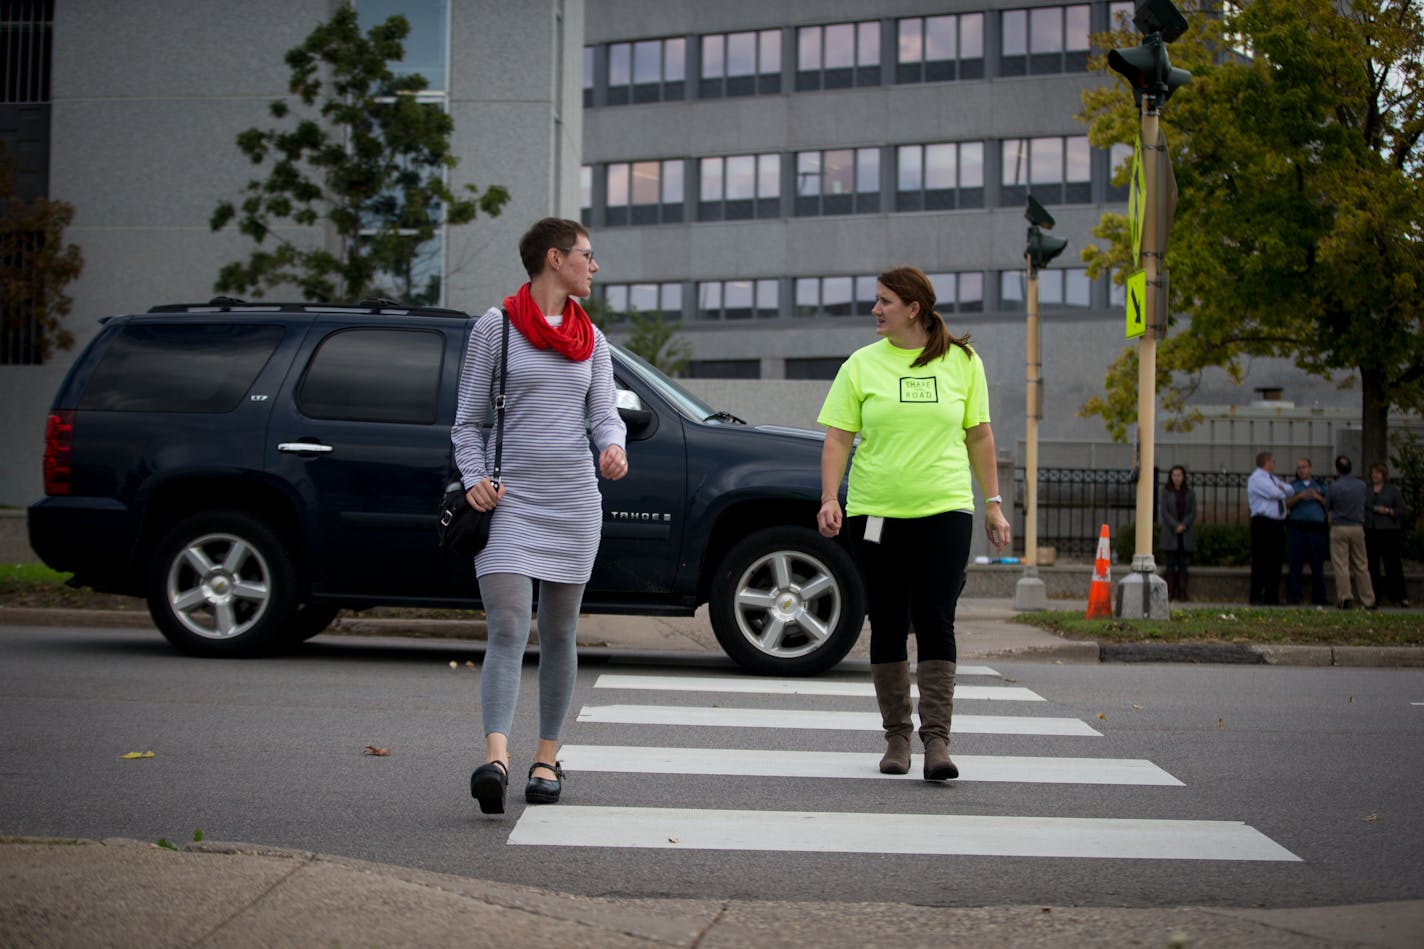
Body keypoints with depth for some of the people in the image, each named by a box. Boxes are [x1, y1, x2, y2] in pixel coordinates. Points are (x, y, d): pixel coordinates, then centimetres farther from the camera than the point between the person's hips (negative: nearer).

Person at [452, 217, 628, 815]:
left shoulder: (591, 339, 15)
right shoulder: (495, 327, 2)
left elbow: (604, 411, 6)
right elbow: (468, 419, 4)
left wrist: (613, 447, -17)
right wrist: (474, 479, -11)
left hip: (573, 499, 4)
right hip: (510, 499, -4)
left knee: (559, 634, 7)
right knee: (508, 629, -16)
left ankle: (547, 758, 16)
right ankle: (496, 756, -27)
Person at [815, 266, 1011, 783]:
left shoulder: (962, 361, 5)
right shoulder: (862, 365, 4)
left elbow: (979, 435, 10)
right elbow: (838, 438, 1)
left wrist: (993, 502, 8)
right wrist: (830, 499, -11)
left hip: (944, 511, -1)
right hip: (875, 513, 1)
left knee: (935, 623, -8)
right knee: (887, 627, 6)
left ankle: (936, 740, -6)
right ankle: (896, 737, 18)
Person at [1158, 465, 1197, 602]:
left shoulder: (1190, 493, 10)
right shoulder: (1166, 492, 5)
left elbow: (1193, 513, 4)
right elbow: (1164, 511, -2)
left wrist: (1183, 525, -12)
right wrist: (1175, 526, -12)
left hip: (1186, 533, 1)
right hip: (1170, 533, -1)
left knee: (1183, 564, -1)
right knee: (1171, 563, -3)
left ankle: (1182, 593, -2)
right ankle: (1170, 592, -2)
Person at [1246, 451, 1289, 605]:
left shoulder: (1273, 479, 23)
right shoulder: (1256, 478, -7)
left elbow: (1289, 491, 15)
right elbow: (1275, 493, -16)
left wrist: (1281, 488, -5)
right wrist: (1282, 491, 5)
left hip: (1278, 523, 9)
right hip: (1263, 524, -9)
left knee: (1275, 561, 8)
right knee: (1260, 562, -8)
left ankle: (1272, 598, 13)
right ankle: (1257, 598, -7)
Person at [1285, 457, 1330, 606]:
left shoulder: (1320, 486, 16)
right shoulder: (1292, 486, 14)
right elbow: (1286, 504, -1)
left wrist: (1318, 497, -9)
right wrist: (1299, 496, -15)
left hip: (1317, 528, 1)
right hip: (1297, 528, -1)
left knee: (1317, 564, 1)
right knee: (1295, 564, -5)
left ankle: (1319, 596, 6)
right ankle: (1293, 597, -4)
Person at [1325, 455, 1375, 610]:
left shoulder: (1334, 487, -9)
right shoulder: (1361, 485, 2)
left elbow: (1327, 507, 4)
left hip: (1339, 528, -4)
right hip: (1357, 527, 4)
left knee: (1341, 565, -2)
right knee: (1361, 565, 10)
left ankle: (1346, 597, -14)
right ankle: (1368, 600, 12)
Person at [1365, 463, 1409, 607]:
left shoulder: (1394, 490, 6)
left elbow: (1401, 510, 1)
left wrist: (1387, 511, -13)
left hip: (1389, 532, -3)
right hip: (1370, 532, 3)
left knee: (1393, 564, -4)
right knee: (1372, 566, 2)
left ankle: (1401, 597, -1)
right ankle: (1374, 596, 8)